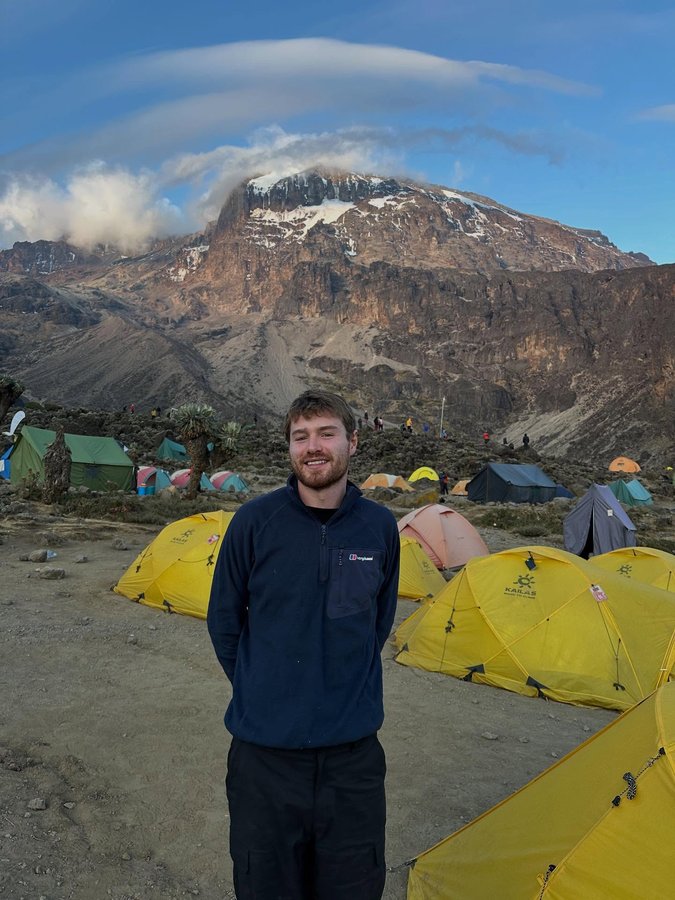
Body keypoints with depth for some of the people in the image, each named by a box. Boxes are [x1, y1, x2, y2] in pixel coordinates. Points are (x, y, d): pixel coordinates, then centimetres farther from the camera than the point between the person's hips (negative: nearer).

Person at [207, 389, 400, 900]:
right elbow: (224, 620, 1)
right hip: (265, 747, -1)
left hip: (354, 748, 2)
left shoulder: (380, 527, -4)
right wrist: (257, 690, 5)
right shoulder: (255, 522, -11)